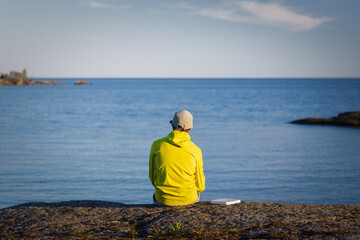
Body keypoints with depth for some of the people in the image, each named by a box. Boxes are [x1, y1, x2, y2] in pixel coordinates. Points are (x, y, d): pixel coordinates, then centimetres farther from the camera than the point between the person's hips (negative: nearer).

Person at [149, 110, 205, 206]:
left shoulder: (157, 145, -9)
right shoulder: (195, 150, -10)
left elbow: (152, 176, 1)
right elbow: (200, 185, -2)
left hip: (164, 199, 0)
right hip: (188, 199, 0)